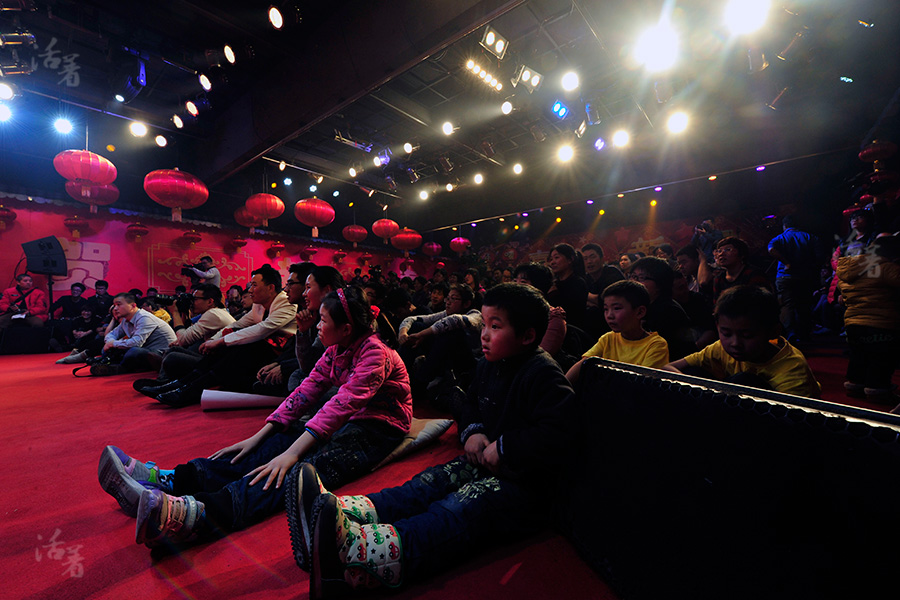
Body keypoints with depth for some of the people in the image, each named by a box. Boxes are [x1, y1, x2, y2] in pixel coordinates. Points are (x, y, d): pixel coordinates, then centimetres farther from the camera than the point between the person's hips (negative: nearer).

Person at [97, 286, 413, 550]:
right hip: (341, 421, 8)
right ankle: (167, 481, -21)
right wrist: (258, 437, -4)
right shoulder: (337, 349, 8)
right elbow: (307, 390, 3)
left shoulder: (374, 352, -19)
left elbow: (343, 404, -30)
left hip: (377, 428, -8)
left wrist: (292, 453, -35)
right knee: (272, 447, -14)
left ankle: (198, 513, -52)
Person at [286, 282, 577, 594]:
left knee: (456, 512, -32)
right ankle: (341, 515, -30)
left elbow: (556, 437, -28)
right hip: (484, 460, 9)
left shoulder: (544, 375, -19)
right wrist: (473, 432, 1)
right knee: (422, 487, -14)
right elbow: (471, 404, 22)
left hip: (521, 479, -9)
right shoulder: (489, 364, 8)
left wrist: (504, 448, -22)